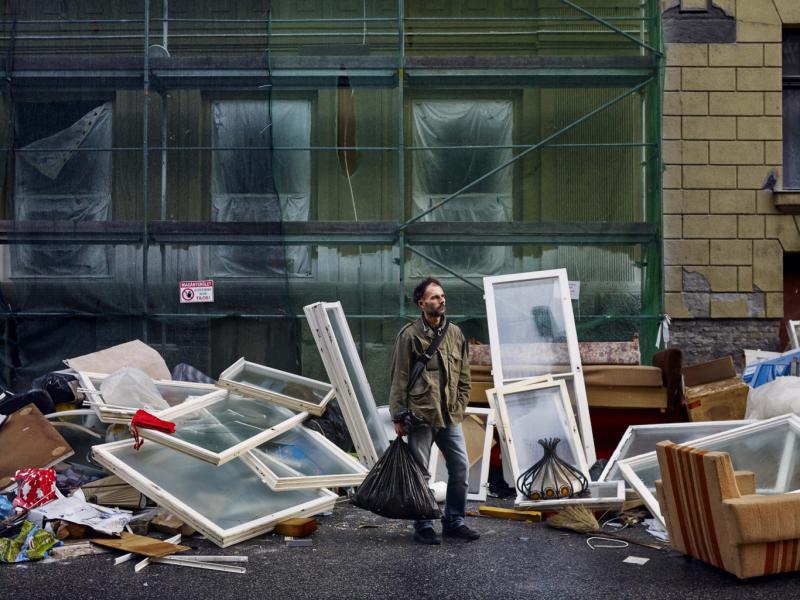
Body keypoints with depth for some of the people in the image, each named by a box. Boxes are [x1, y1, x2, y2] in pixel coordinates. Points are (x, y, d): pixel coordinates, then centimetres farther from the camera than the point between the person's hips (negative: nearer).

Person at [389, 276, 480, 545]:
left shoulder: (455, 333, 9)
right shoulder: (410, 335, -7)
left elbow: (464, 376, 15)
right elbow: (399, 379, -6)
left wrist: (459, 407, 7)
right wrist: (399, 417, -8)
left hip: (450, 417, 5)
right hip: (420, 416, -5)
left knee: (460, 469, 7)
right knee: (420, 473, 4)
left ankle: (454, 522, 22)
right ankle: (423, 526, 17)